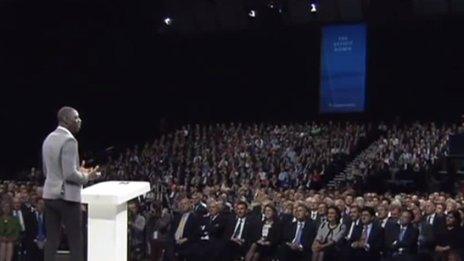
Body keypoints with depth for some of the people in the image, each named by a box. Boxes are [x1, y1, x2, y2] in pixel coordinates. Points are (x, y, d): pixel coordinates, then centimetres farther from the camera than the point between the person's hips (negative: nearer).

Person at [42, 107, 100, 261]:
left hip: (50, 195, 8)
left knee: (51, 241, 9)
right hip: (67, 197, -8)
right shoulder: (69, 140, -16)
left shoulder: (48, 139, 12)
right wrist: (87, 177, -4)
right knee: (76, 244, 0)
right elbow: (70, 174, -22)